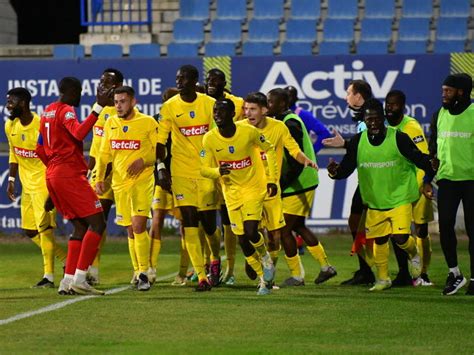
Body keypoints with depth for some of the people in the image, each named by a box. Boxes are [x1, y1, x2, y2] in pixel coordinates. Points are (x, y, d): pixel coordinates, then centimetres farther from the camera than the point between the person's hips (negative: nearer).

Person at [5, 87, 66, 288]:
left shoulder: (42, 126, -19)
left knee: (44, 226, -11)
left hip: (44, 181, -8)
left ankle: (49, 276, -7)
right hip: (27, 184, 8)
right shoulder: (10, 126, 4)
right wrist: (11, 180, 11)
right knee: (29, 230, 8)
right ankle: (67, 259, 21)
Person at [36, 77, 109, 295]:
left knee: (80, 227, 13)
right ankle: (79, 279, -15)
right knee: (97, 223, -8)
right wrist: (98, 107, -32)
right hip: (70, 174, -9)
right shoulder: (65, 111, -9)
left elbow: (40, 149, 23)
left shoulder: (47, 112, 18)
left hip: (52, 175, 9)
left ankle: (68, 280, 5)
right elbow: (80, 133, -29)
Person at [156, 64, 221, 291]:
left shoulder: (210, 104, -1)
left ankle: (215, 259, 36)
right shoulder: (169, 107, -1)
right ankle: (201, 277, -8)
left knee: (209, 223, 3)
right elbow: (160, 139, -1)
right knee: (189, 223, -9)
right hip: (181, 172, 0)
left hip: (207, 171, 0)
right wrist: (161, 167, -11)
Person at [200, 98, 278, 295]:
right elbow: (204, 169, -5)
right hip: (231, 190, 3)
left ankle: (265, 257, 15)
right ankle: (263, 278, 20)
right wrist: (218, 171, -28)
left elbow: (269, 149, 1)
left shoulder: (249, 132, -16)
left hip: (254, 186, -3)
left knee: (251, 233, -19)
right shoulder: (209, 139, -12)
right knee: (242, 240, 2)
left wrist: (272, 179, -4)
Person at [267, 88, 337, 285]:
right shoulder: (285, 122, 13)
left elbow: (297, 160, -23)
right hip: (300, 185, 10)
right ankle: (326, 266, 22)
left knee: (284, 230, -5)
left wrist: (281, 184, -23)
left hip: (298, 185, -10)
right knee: (298, 226, 18)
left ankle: (296, 275, 2)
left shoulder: (290, 124, -19)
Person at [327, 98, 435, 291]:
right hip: (375, 201, 4)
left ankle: (414, 253, 20)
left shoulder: (399, 139, -13)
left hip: (400, 198, -4)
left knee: (400, 237, -15)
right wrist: (335, 172, -20)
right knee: (379, 240, 11)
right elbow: (346, 168, 1)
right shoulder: (358, 141, -3)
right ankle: (383, 279, 30)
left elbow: (421, 160, -6)